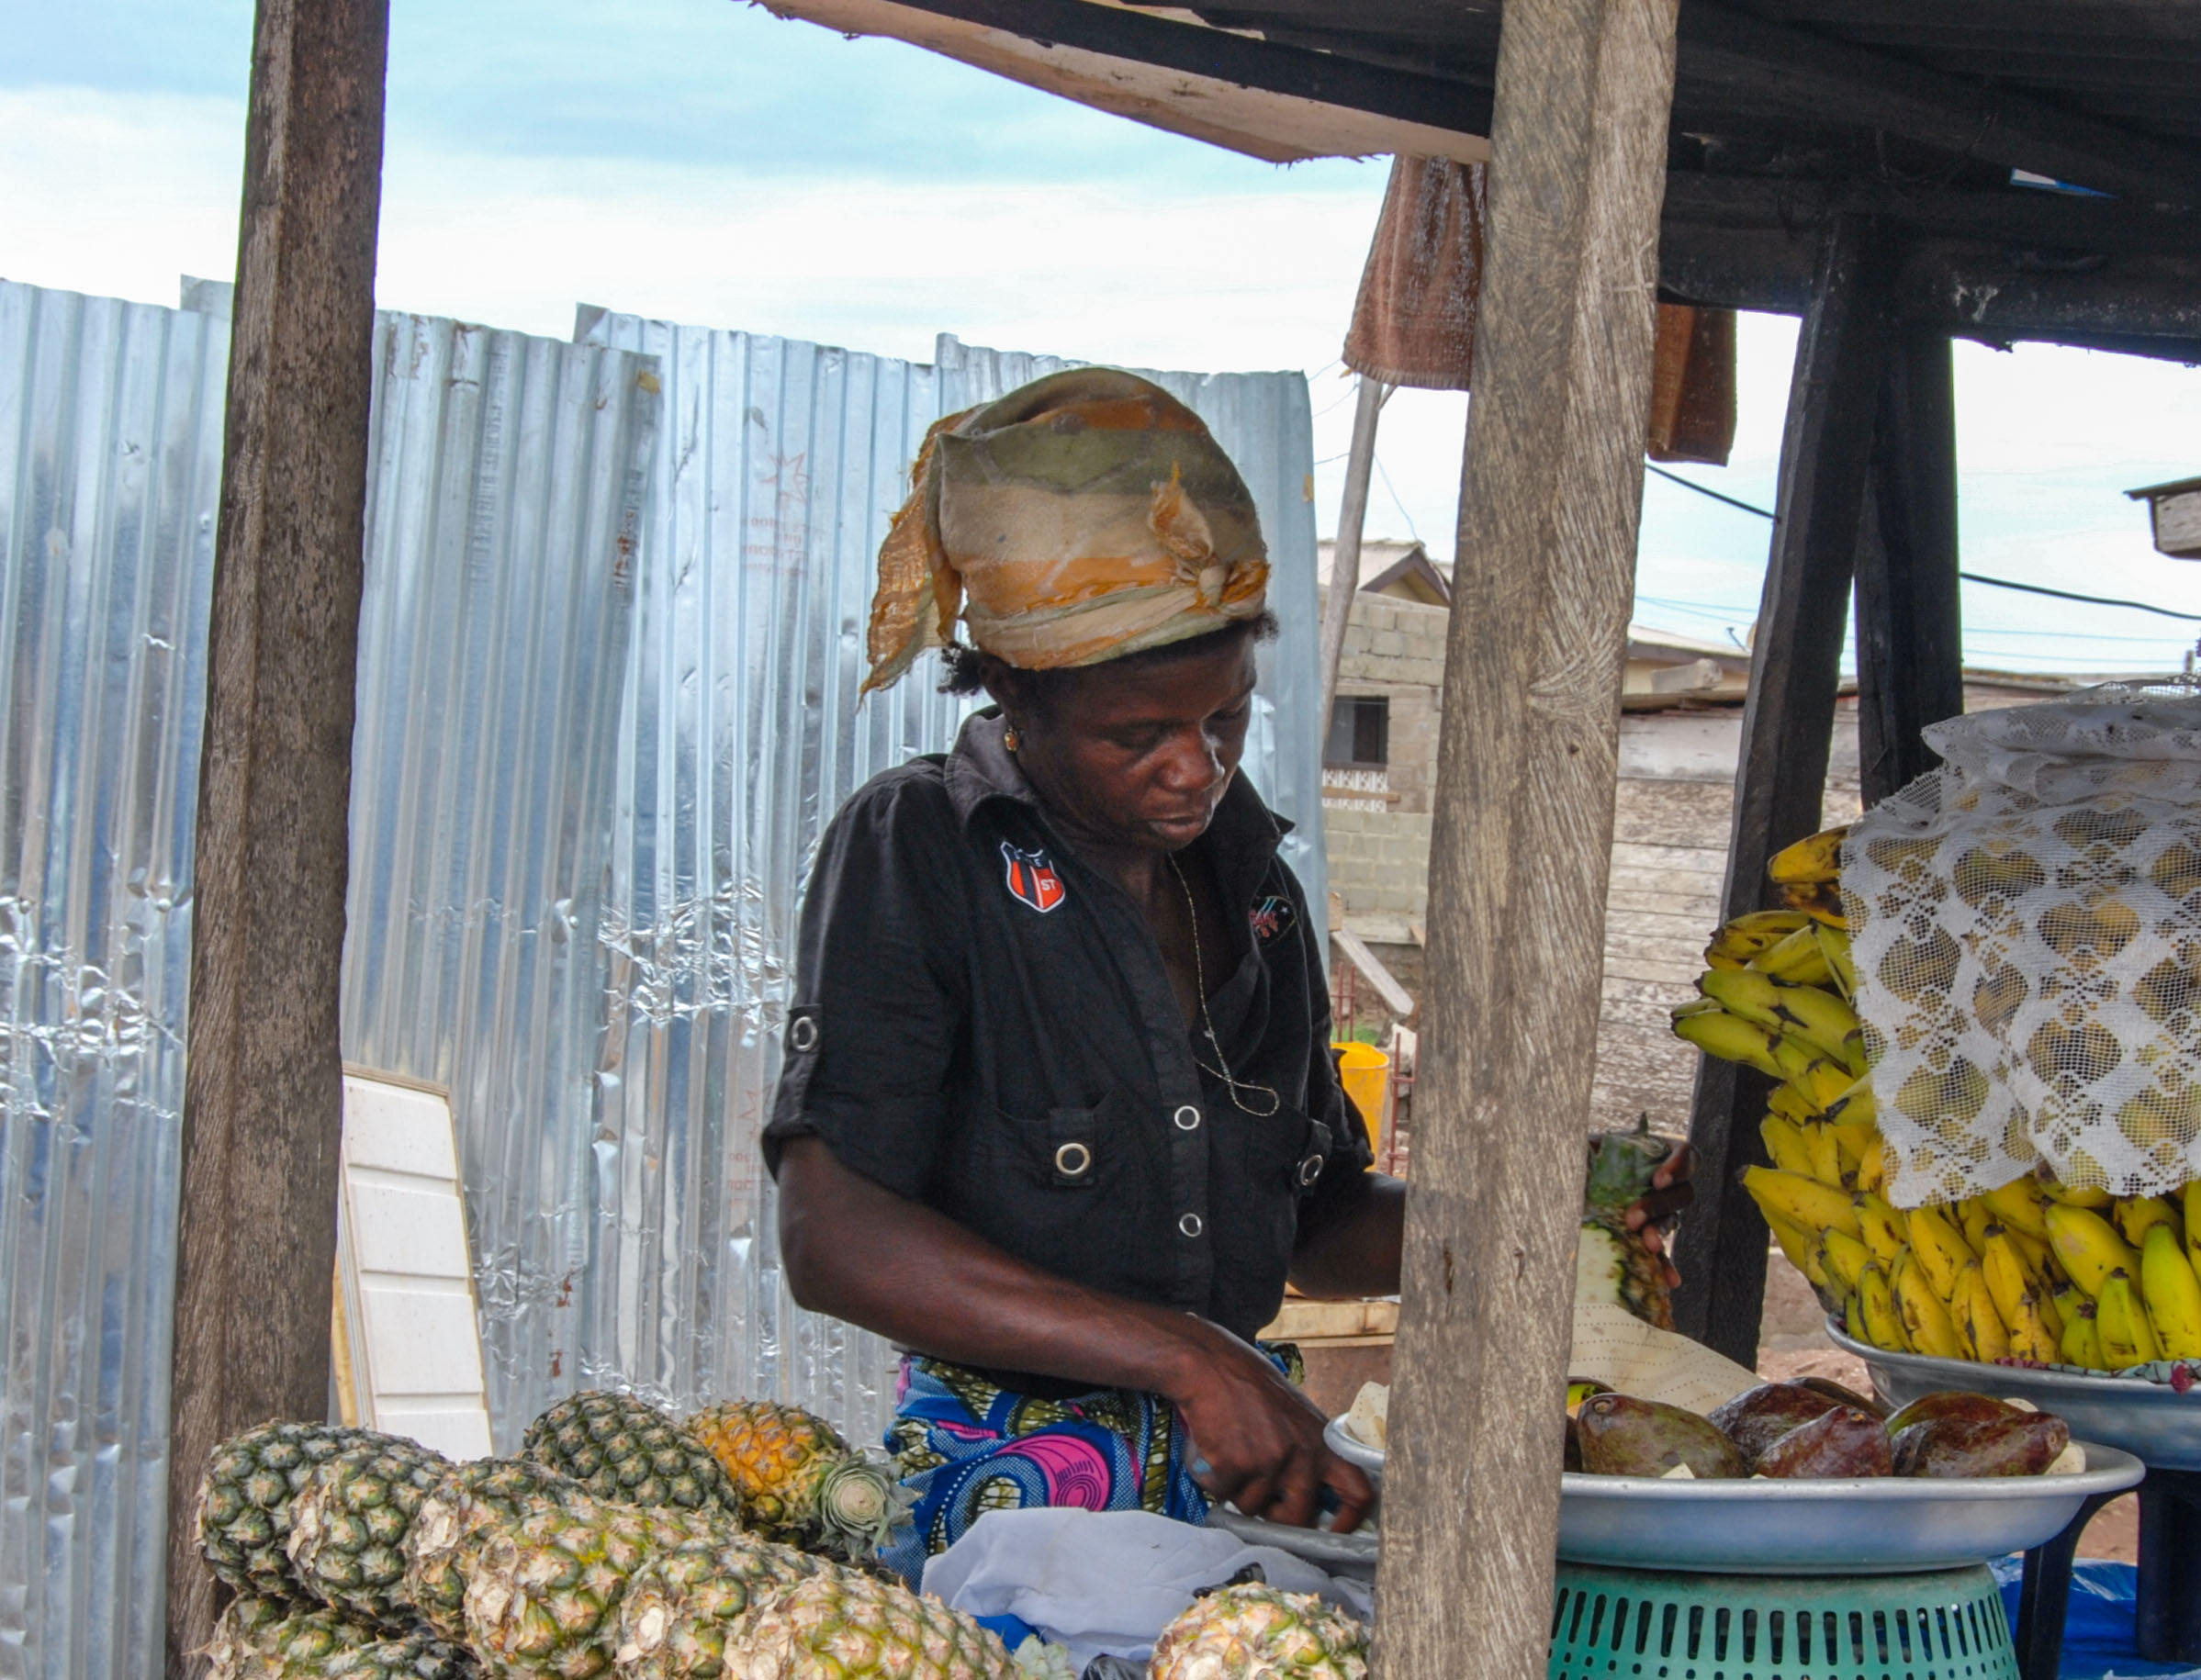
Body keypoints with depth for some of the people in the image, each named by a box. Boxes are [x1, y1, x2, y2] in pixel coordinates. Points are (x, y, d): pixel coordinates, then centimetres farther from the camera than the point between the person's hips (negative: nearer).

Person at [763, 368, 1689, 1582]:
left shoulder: (1253, 888, 15)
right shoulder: (913, 853, -5)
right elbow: (833, 1242, -16)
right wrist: (1184, 1357, -22)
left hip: (1242, 1481, 6)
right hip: (1007, 1493, -6)